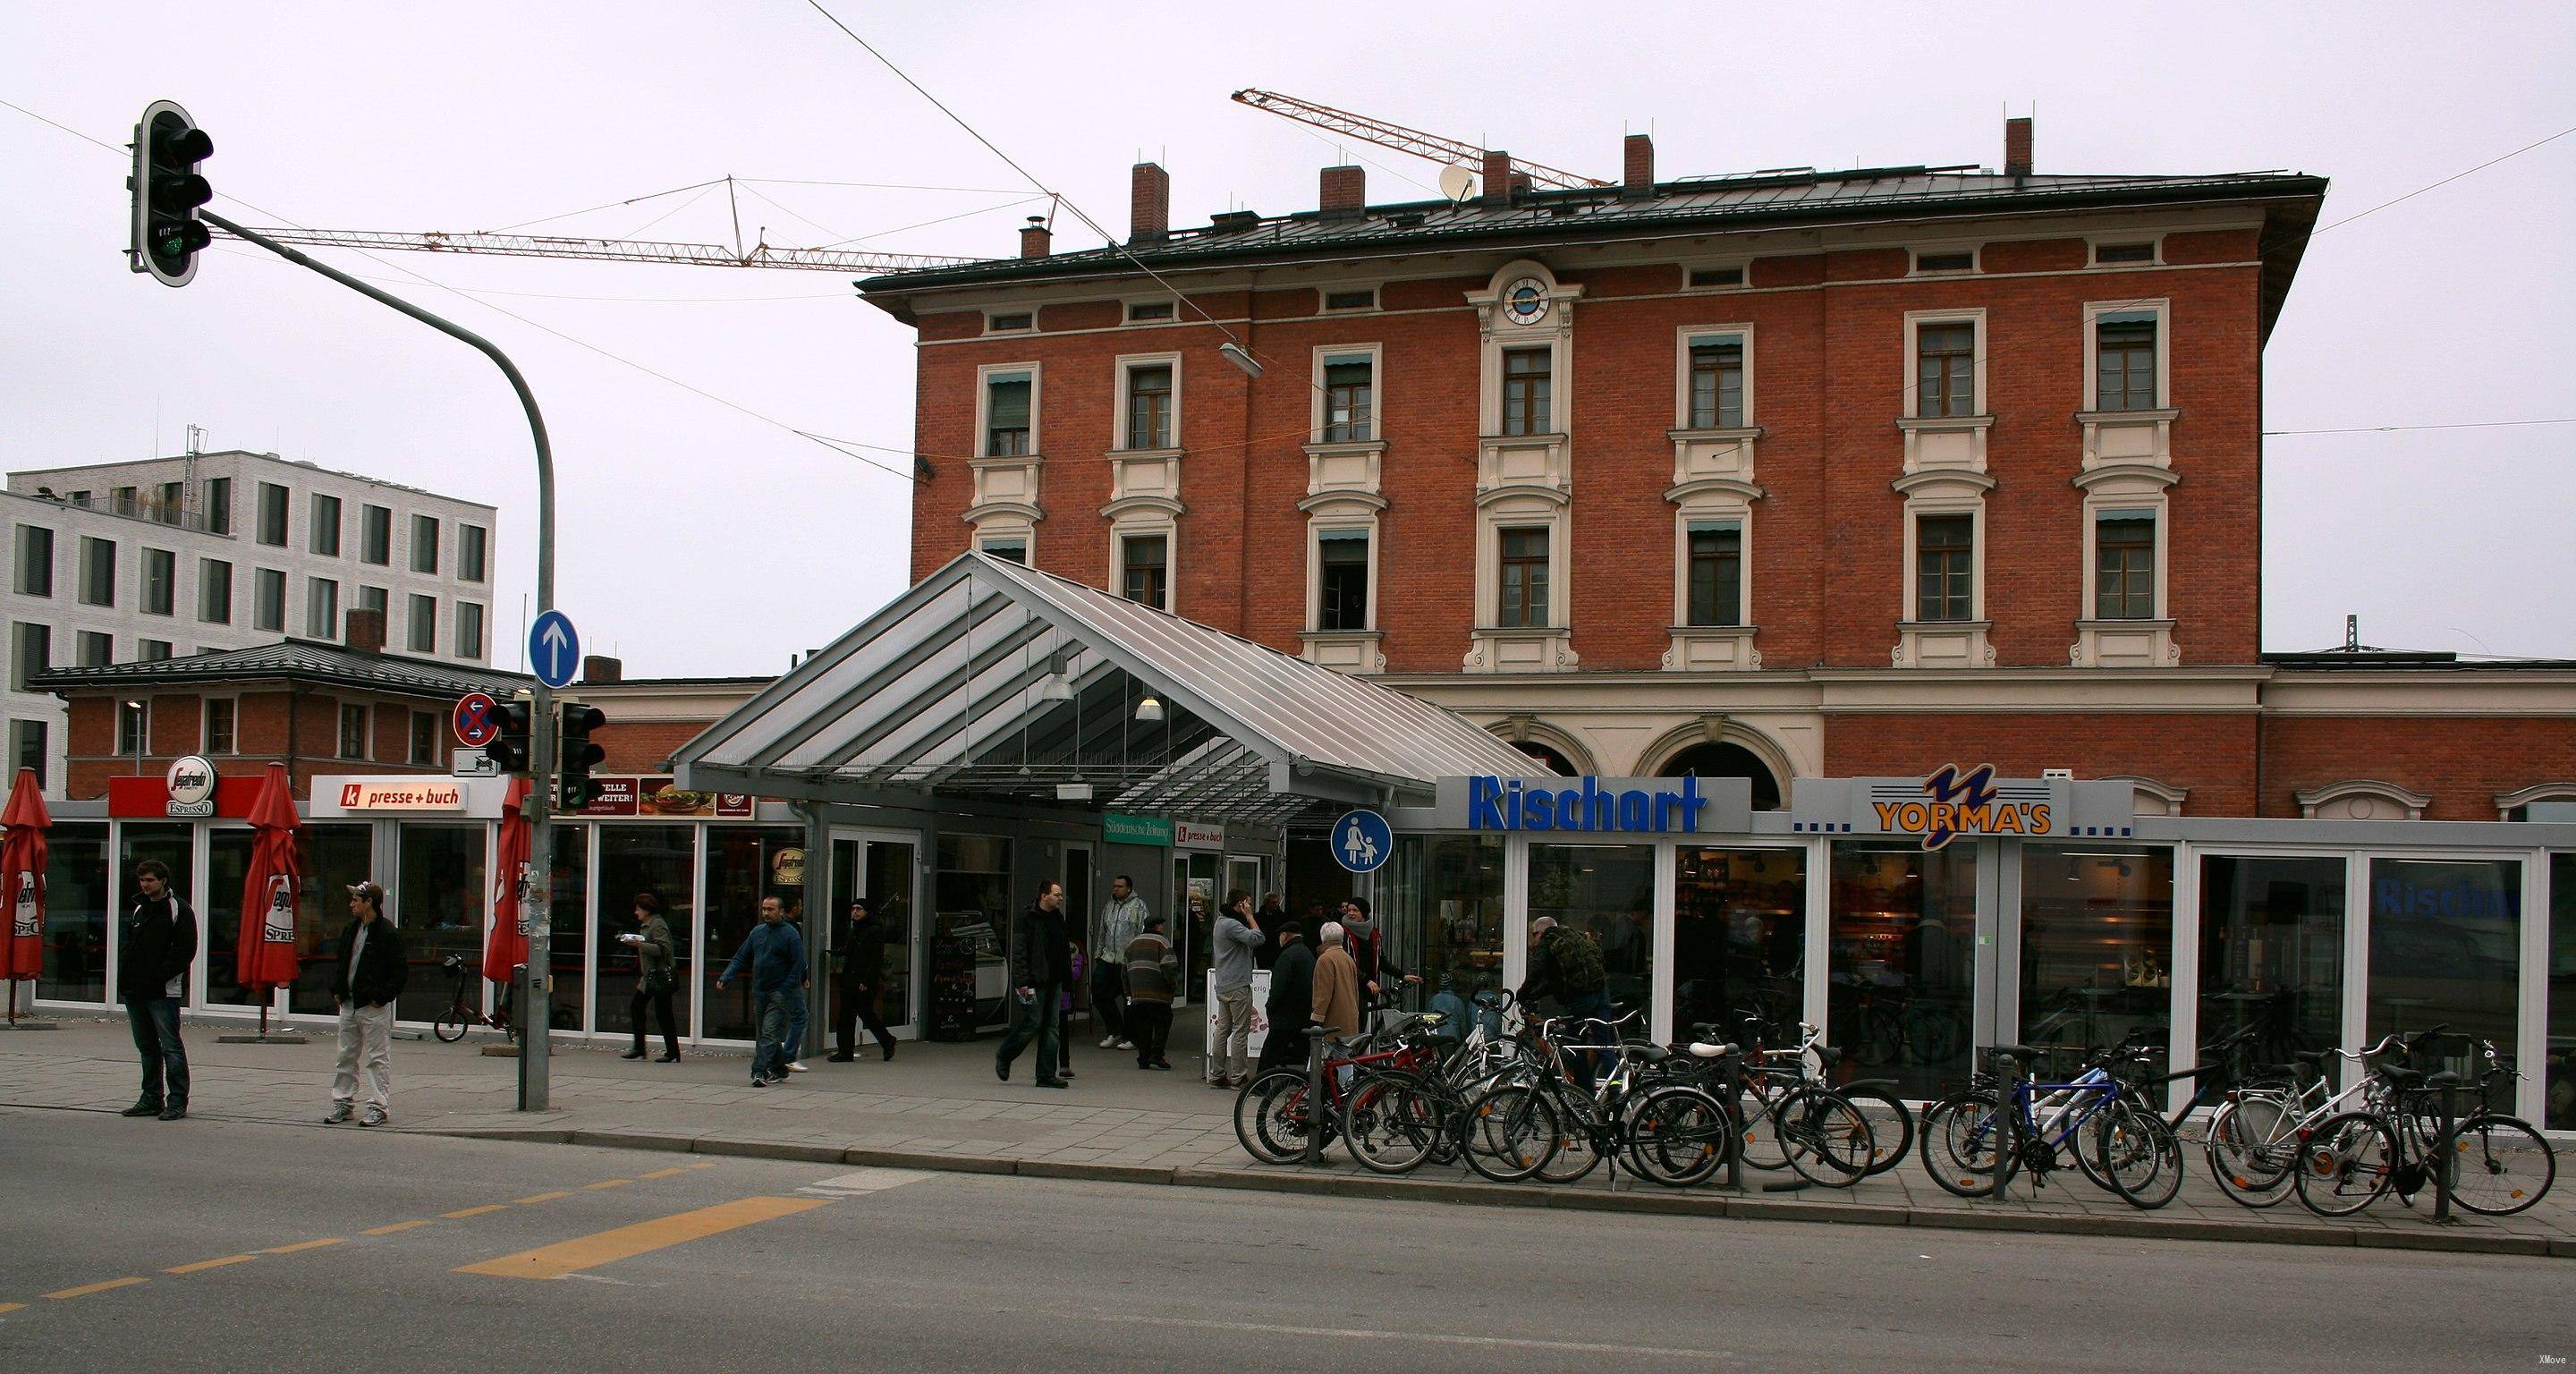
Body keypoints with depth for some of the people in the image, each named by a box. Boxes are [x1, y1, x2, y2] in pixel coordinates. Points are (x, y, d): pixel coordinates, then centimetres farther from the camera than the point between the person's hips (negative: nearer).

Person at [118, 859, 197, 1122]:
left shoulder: (179, 909, -5)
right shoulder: (138, 909, 17)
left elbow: (185, 951, -12)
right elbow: (126, 945, 19)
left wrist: (157, 977, -18)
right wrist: (125, 978, 2)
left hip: (164, 991, -7)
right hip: (135, 991, 7)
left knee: (170, 1045, -7)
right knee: (146, 1047, 12)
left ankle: (177, 1100, -4)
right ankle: (152, 1099, 19)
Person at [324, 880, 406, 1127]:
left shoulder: (389, 933, -11)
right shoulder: (352, 929, 13)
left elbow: (400, 971, -12)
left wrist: (381, 997, -15)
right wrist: (337, 991, 11)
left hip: (374, 1007, -8)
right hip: (349, 1004, 8)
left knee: (378, 1058, -3)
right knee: (346, 1056, 13)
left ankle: (379, 1107, 1)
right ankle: (342, 1103, 21)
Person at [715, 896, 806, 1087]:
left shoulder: (790, 934, -7)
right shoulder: (757, 932, 11)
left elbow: (798, 966, -10)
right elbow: (741, 958, 13)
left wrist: (784, 991, -16)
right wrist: (724, 978, -1)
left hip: (779, 994, -7)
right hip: (759, 992, 7)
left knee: (770, 1034, -13)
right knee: (766, 1034, 12)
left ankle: (759, 1071, -19)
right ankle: (779, 1070, 25)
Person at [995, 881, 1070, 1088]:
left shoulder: (1058, 918, 14)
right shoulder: (1028, 918, -11)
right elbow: (1019, 952, -14)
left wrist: (1066, 977, 14)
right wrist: (1022, 982, -20)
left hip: (1054, 982, 8)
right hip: (1035, 982, -8)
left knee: (1052, 1026, 4)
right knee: (1034, 1023, -6)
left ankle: (1046, 1075, 7)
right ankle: (1004, 1056, 18)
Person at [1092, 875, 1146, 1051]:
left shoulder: (1138, 905, -4)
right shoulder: (1109, 906, 16)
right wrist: (1098, 953, 18)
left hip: (1128, 961, -6)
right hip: (1108, 958, 6)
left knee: (1130, 998, 0)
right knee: (1099, 992, 2)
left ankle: (1131, 1038, 10)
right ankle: (1115, 1031, 15)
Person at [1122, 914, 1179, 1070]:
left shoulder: (1132, 943, 16)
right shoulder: (1161, 942, -5)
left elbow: (1124, 969, 18)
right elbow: (1169, 968, -14)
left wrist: (1128, 992, 22)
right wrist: (1173, 981, 4)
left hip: (1137, 994, 6)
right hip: (1158, 994, -6)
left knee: (1143, 1026, 12)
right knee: (1162, 1023, 5)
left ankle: (1144, 1059, 11)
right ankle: (1156, 1056, -5)